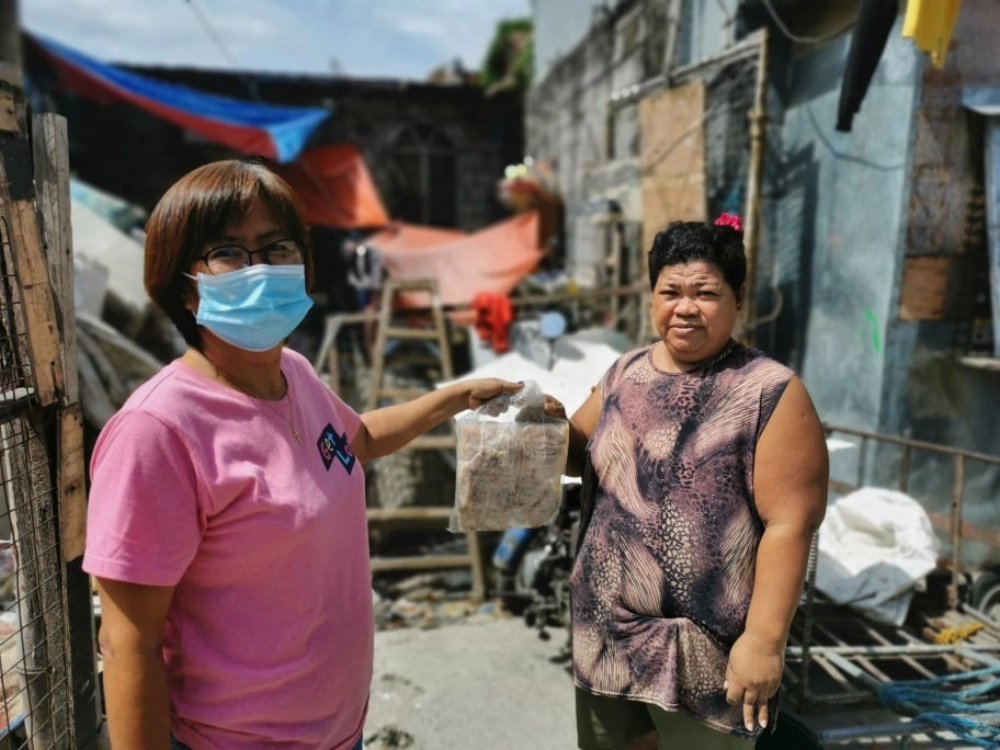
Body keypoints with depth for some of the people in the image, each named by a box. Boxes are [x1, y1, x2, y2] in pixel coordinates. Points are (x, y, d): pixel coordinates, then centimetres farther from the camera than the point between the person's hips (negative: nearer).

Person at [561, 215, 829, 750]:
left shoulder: (770, 393, -13)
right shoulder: (625, 373, 4)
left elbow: (789, 525, -15)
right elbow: (579, 454, 14)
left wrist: (764, 639, -17)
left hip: (702, 646, -5)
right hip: (607, 628, 5)